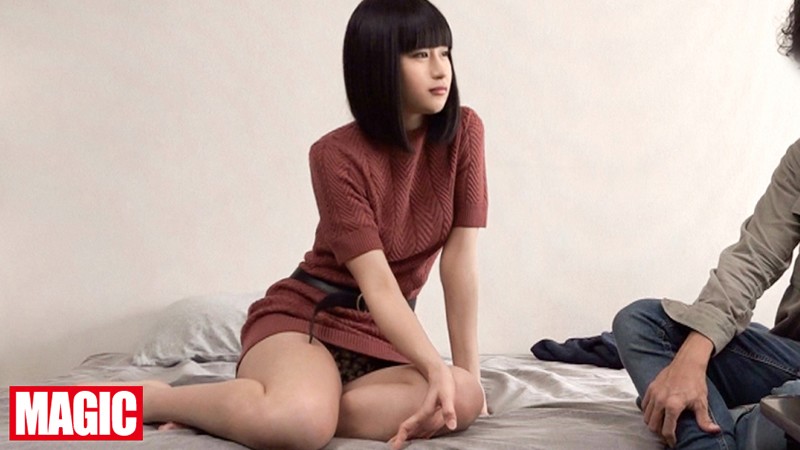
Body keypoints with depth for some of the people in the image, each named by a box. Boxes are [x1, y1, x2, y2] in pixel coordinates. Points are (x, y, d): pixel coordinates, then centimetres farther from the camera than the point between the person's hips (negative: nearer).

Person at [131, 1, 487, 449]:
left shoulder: (462, 132, -5)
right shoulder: (337, 156, -16)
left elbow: (461, 258, -7)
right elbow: (377, 283, -21)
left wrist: (469, 371, -10)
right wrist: (436, 368, -34)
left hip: (380, 334, 5)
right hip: (303, 317, -5)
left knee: (463, 400, -29)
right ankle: (151, 398, -8)